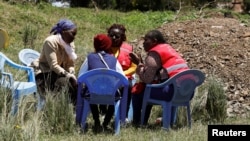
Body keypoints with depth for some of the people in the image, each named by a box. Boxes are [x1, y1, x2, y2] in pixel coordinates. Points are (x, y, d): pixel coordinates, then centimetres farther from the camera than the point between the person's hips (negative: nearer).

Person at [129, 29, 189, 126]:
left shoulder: (154, 54, -6)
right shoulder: (168, 49, 22)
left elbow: (147, 79, -11)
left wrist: (139, 63, 1)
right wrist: (141, 63, 15)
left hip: (172, 91, -9)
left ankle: (137, 123, 14)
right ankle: (143, 122, 32)